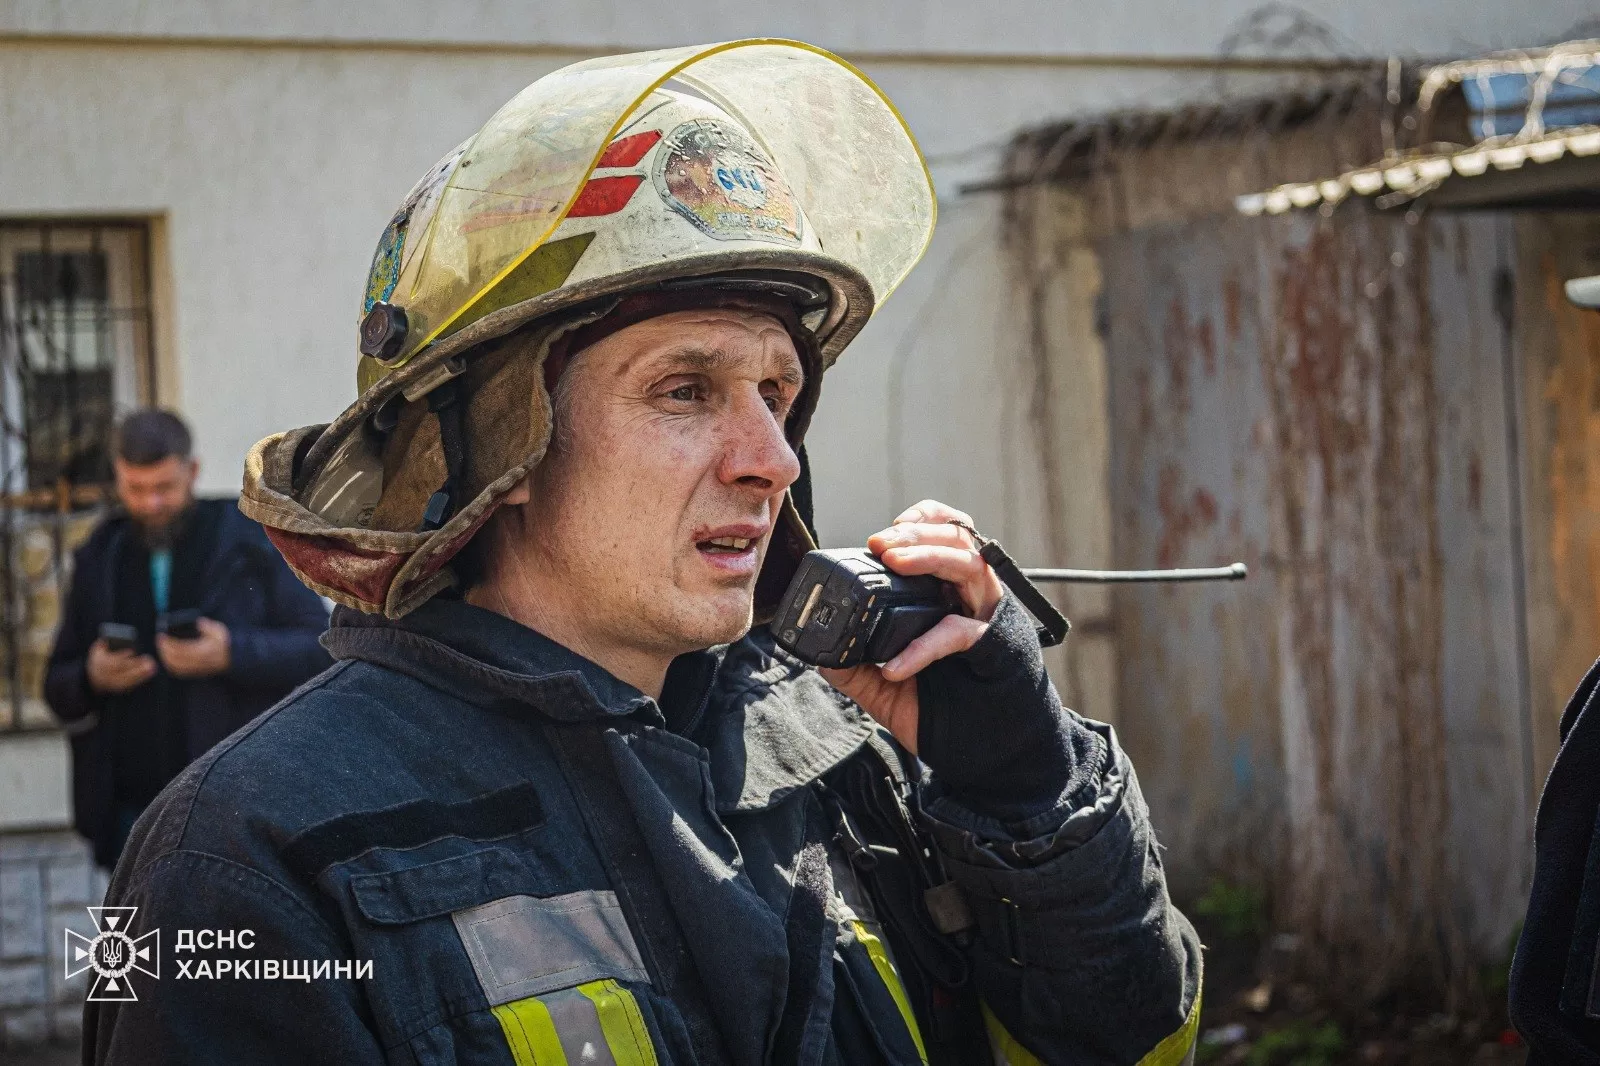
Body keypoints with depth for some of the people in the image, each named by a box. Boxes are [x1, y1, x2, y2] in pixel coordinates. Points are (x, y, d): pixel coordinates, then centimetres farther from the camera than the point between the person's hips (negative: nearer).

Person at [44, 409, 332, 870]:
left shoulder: (251, 541, 1)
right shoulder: (100, 560, 12)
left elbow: (320, 647, -3)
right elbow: (57, 686, 16)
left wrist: (234, 654, -19)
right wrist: (90, 679, -7)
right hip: (135, 811, 4)